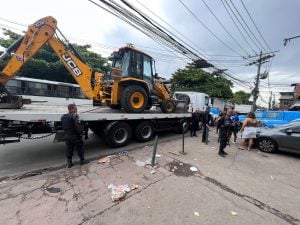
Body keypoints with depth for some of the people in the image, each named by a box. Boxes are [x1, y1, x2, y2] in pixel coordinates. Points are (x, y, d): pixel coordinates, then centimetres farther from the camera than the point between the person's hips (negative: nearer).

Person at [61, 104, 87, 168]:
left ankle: (69, 163, 22)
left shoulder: (63, 117, 8)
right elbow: (78, 126, -25)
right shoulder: (74, 115, -18)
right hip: (75, 136, -7)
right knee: (79, 148, 9)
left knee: (69, 149, 15)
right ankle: (82, 160, 20)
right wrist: (81, 132, -16)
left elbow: (63, 126, 16)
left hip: (67, 136, 7)